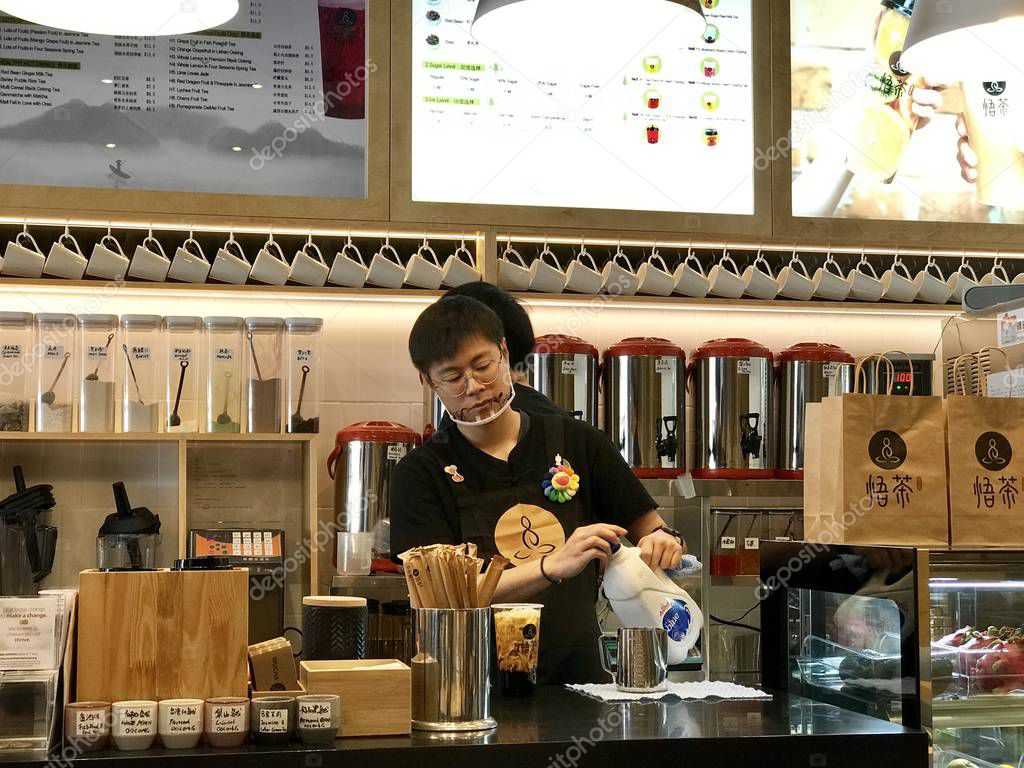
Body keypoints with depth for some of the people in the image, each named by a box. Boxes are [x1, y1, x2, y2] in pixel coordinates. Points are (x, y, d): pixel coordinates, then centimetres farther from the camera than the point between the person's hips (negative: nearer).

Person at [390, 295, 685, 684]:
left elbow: (652, 532, 18)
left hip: (577, 671, 5)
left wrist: (665, 541, -6)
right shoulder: (420, 473, 4)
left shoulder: (575, 441, 13)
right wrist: (554, 566, -20)